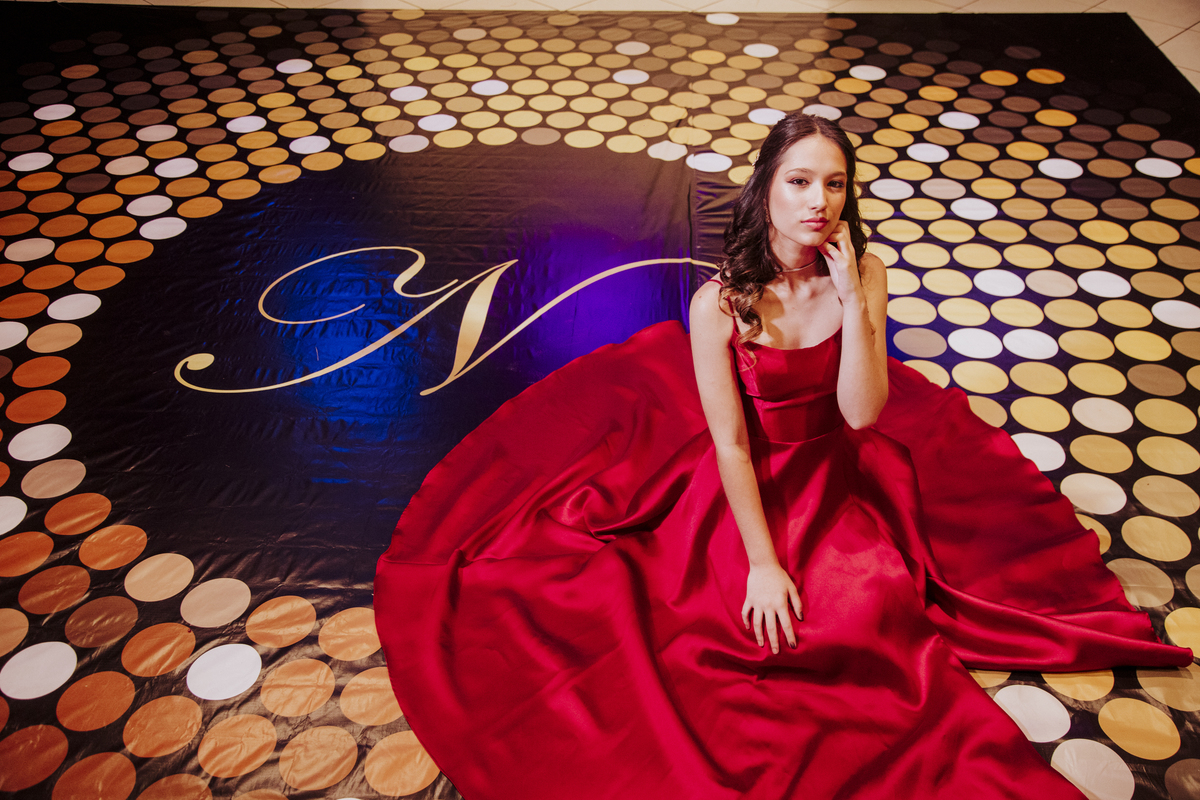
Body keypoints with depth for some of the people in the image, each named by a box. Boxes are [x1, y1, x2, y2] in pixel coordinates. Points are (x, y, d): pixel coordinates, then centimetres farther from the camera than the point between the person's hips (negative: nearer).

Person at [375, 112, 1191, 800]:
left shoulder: (863, 275, -12)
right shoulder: (719, 305, -20)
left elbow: (862, 413, -18)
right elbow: (731, 445, -16)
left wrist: (853, 301, -27)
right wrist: (762, 561, -15)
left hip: (836, 471, 3)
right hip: (748, 484, -2)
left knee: (872, 605, -12)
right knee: (776, 632, -10)